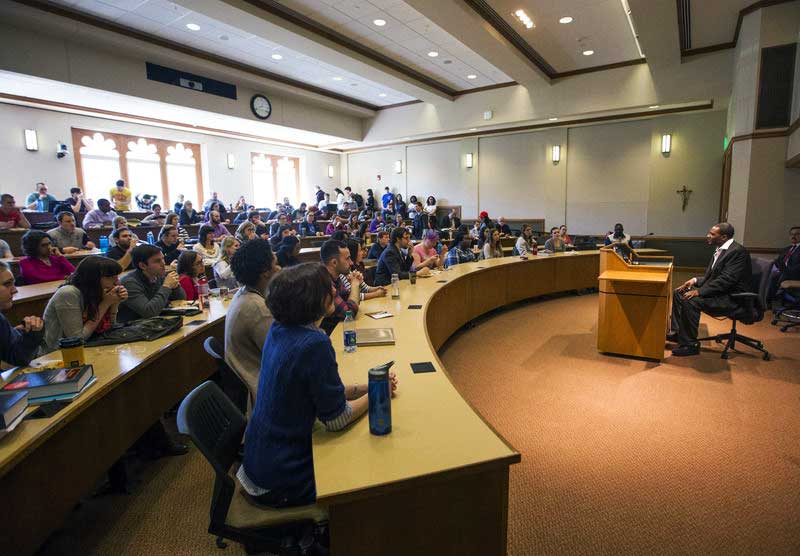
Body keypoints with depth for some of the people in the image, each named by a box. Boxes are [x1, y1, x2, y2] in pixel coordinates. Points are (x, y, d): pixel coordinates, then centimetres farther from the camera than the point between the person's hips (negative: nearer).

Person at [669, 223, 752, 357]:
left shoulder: (737, 251, -18)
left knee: (690, 301, -28)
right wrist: (695, 280, 0)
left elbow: (726, 280, -26)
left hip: (731, 298, -10)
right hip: (718, 291, 10)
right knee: (679, 293, 5)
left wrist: (699, 291, -27)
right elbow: (710, 276, 18)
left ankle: (689, 345, -17)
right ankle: (677, 332, 10)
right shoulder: (720, 250, 11)